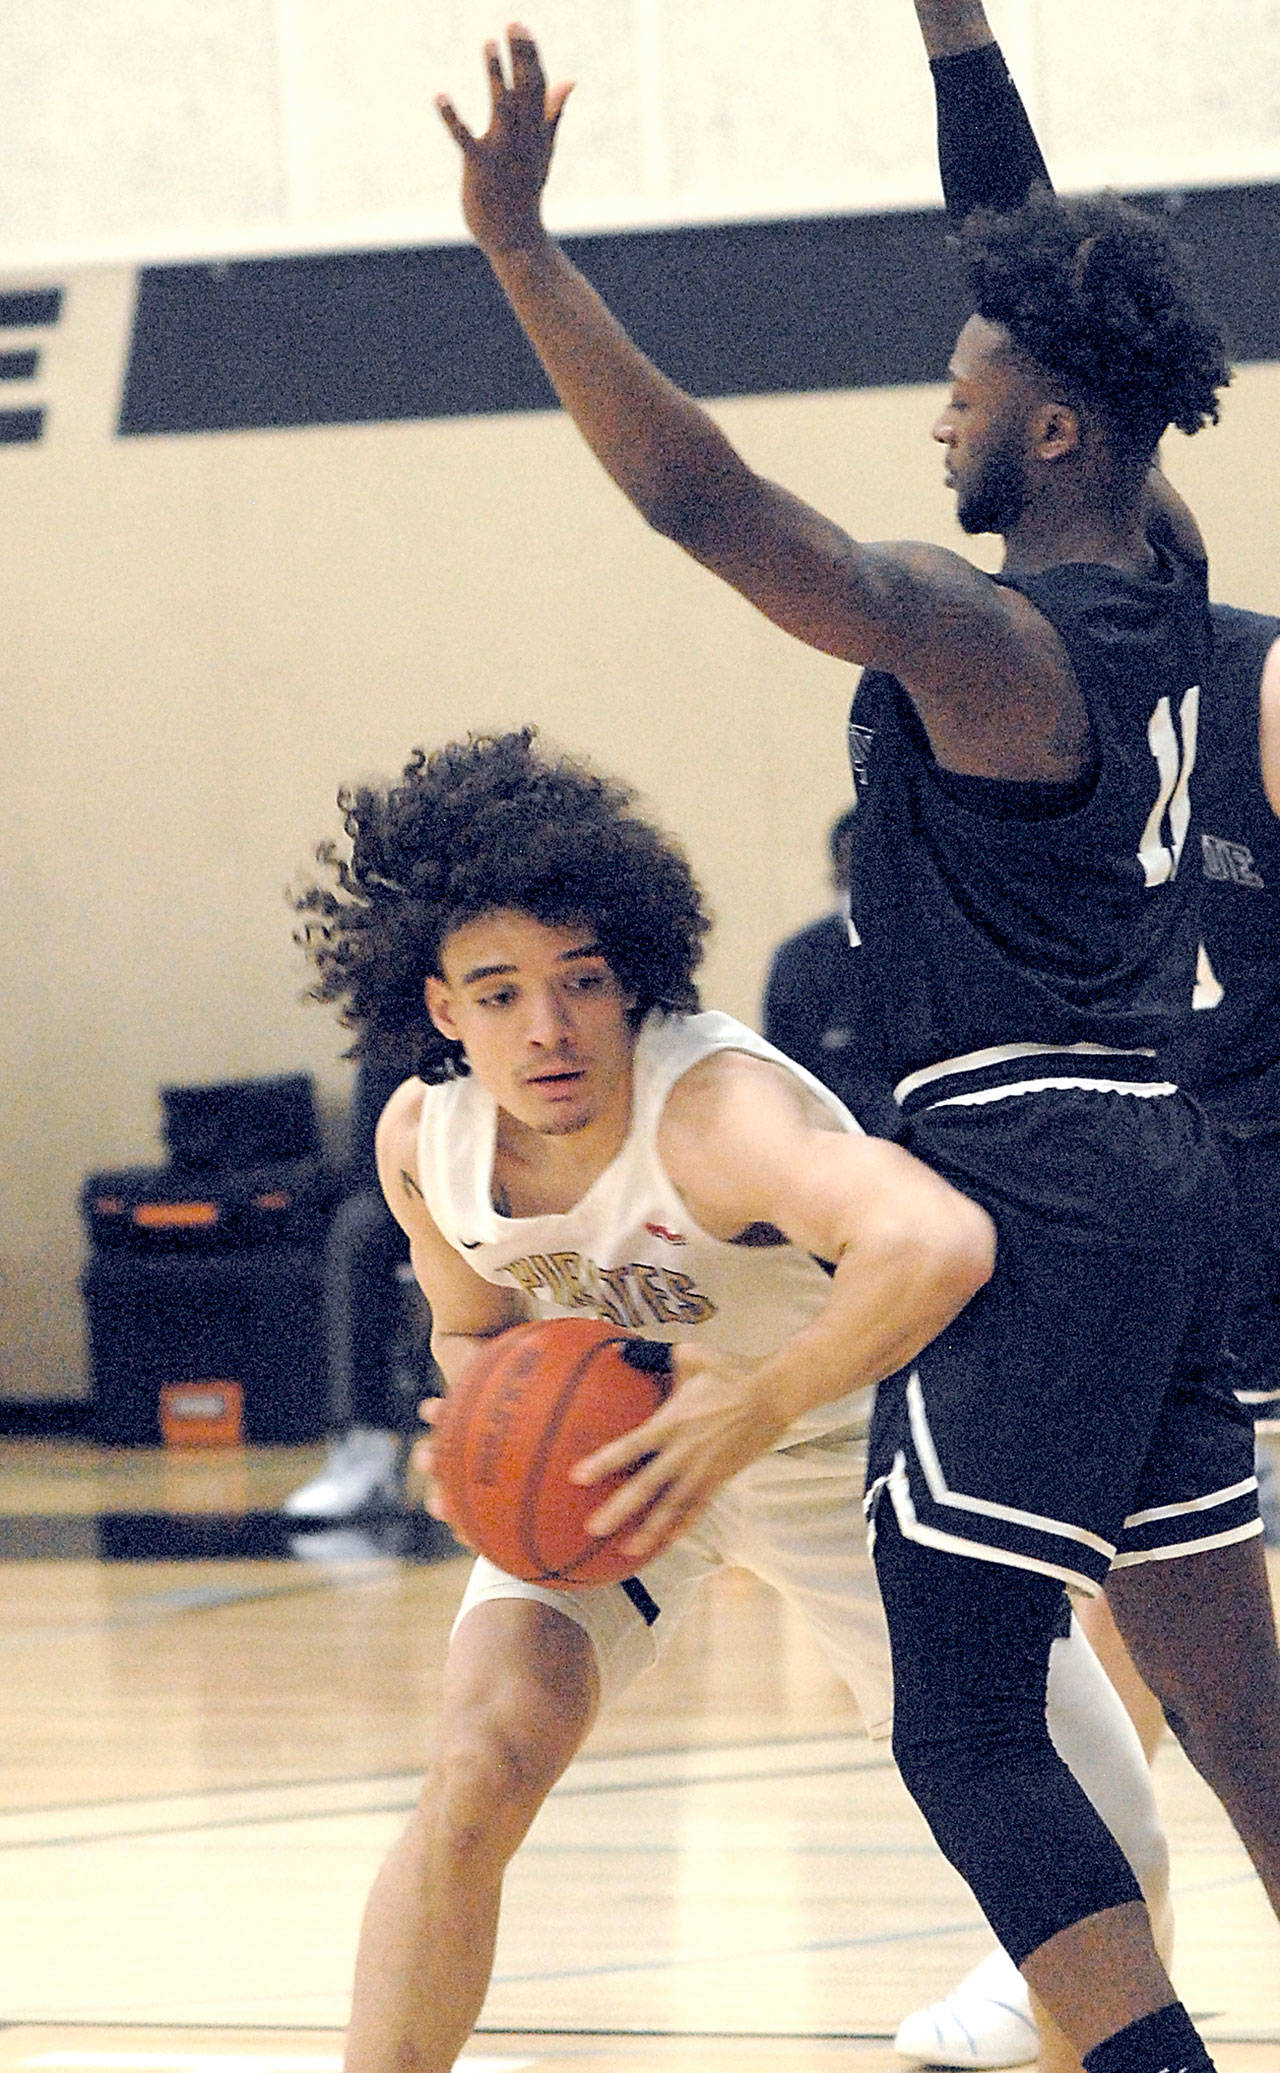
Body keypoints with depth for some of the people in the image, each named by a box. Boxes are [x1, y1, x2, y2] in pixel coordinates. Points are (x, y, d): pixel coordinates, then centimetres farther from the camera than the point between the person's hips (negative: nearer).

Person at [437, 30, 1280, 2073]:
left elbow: (708, 502, -28)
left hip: (1034, 1191, -9)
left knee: (966, 1723, -7)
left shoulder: (991, 639, -16)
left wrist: (521, 244, -29)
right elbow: (1065, 319, 23)